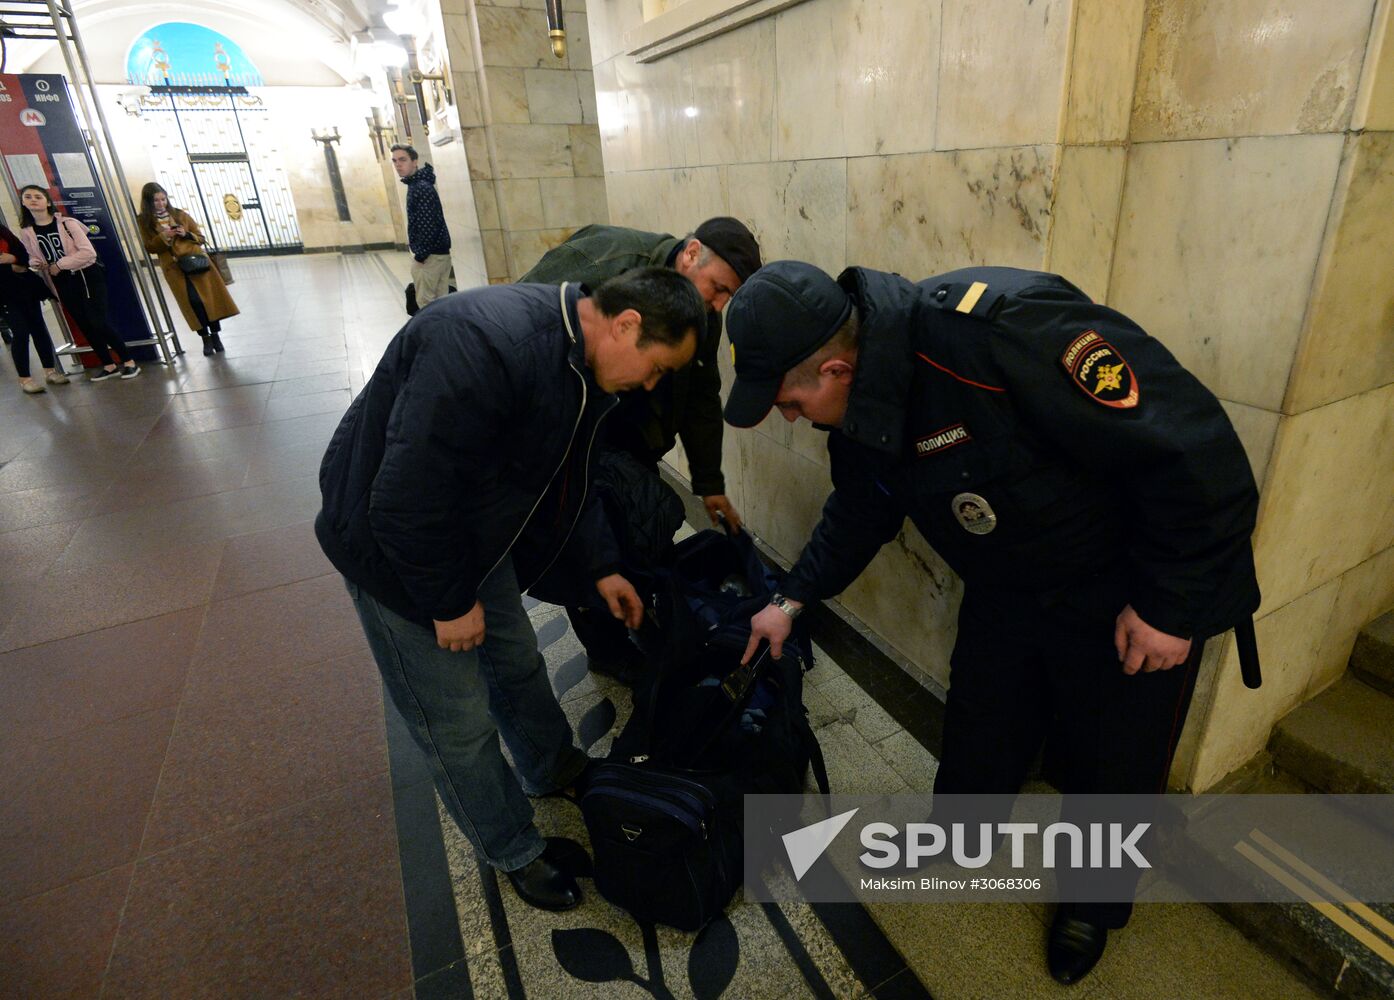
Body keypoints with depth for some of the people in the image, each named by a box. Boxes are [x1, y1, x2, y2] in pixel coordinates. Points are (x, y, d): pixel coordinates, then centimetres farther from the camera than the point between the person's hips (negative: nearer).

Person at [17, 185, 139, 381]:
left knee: (98, 322, -10)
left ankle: (129, 361, -1)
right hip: (63, 284, 5)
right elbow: (33, 258, 14)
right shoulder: (26, 232, 5)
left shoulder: (67, 223, -7)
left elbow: (88, 252, -15)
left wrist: (59, 264, -14)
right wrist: (38, 264, -9)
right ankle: (109, 366, 16)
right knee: (85, 326, 7)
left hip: (87, 277, -5)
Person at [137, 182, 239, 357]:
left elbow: (200, 238, 11)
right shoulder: (143, 221, 5)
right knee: (193, 301, -10)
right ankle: (205, 338, 1)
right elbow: (149, 248, 2)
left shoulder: (180, 215, 8)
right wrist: (163, 237, -14)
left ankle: (215, 335, 8)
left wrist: (186, 234, -9)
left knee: (211, 297, -4)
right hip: (174, 268, -1)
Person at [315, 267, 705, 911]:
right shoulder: (486, 347, -36)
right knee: (459, 721, 6)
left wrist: (602, 568, 8)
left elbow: (570, 476, 9)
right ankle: (514, 851, 29)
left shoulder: (585, 366, -5)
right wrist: (449, 601, -21)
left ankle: (552, 769, 49)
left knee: (517, 662, 22)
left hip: (477, 531, 8)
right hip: (392, 541, -8)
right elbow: (406, 501, -34)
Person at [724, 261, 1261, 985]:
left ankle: (1093, 902, 44)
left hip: (1128, 600, -6)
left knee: (1114, 766, 14)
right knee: (977, 737, 19)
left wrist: (1168, 605, -23)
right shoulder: (860, 407, -10)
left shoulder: (996, 328, -37)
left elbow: (1192, 446, -32)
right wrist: (793, 600, 11)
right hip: (1006, 591, 6)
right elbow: (859, 512, 10)